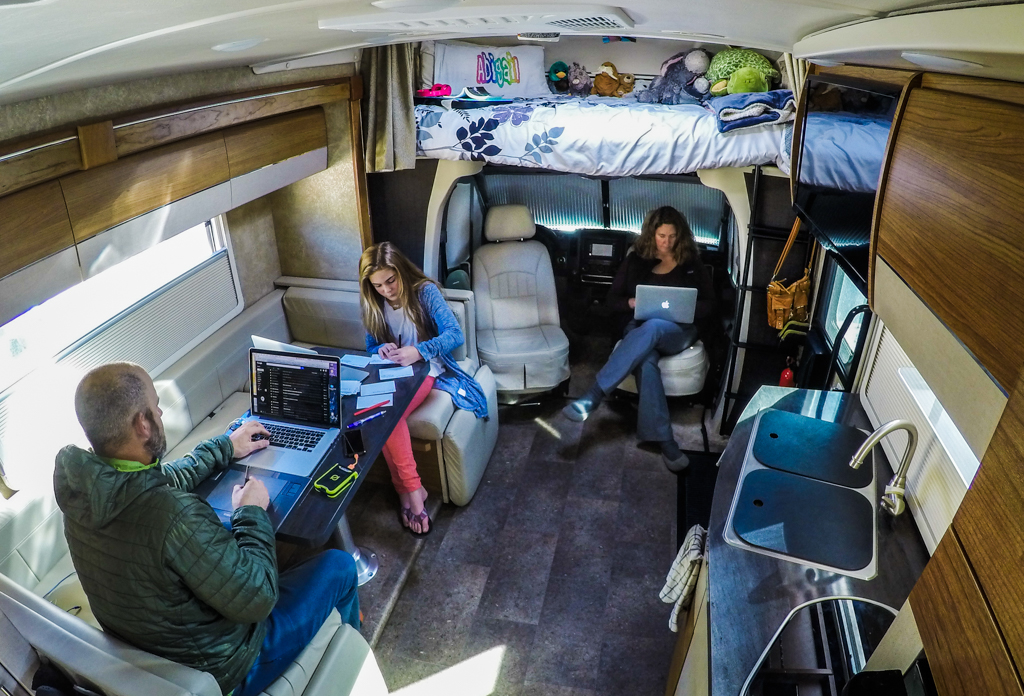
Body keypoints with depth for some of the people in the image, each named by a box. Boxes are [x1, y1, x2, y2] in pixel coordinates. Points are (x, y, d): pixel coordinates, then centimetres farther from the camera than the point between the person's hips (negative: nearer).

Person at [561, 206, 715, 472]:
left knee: (652, 328, -40)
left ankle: (592, 396, -46)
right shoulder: (636, 259, 14)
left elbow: (708, 305, 11)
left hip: (679, 331, 0)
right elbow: (612, 300, 13)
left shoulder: (691, 263, 14)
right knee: (645, 362, -38)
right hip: (640, 328, 1)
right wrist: (632, 302, -10)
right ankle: (664, 440, -38)